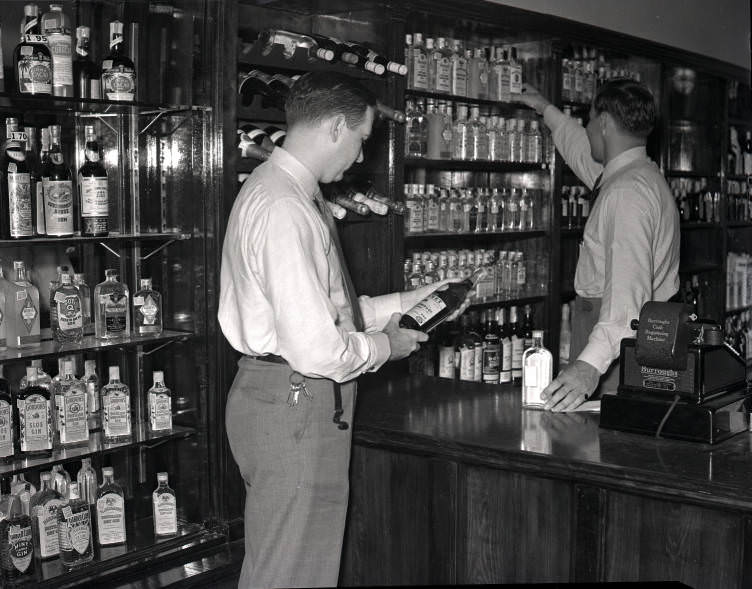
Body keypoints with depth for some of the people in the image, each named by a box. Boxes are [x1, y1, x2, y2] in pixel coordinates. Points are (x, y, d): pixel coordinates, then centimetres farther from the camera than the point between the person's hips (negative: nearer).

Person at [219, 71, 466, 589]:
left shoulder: (280, 189, 12)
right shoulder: (285, 211, -22)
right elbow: (315, 349, -26)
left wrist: (400, 304, 15)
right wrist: (384, 346, -9)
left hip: (292, 402, 11)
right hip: (295, 406, -11)